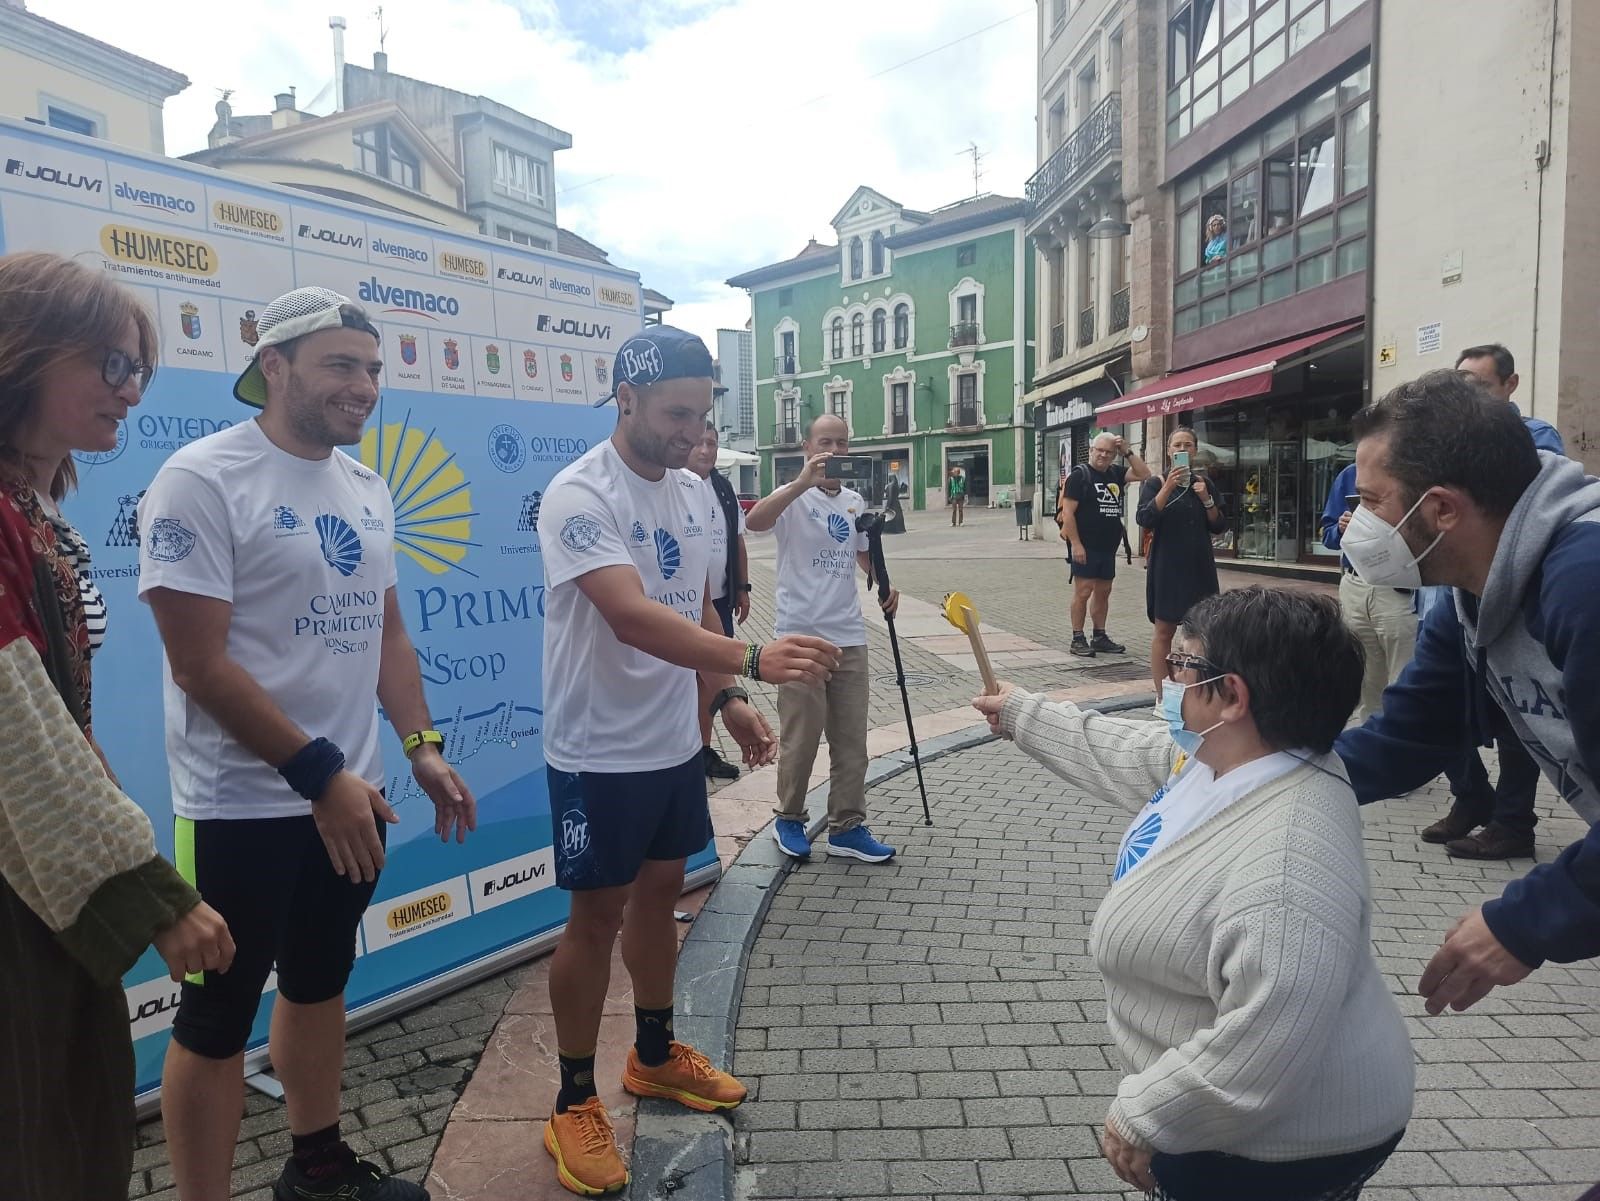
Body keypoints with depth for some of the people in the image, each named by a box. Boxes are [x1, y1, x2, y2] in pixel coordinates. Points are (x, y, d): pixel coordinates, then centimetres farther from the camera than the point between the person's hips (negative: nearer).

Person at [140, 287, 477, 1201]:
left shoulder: (368, 488, 7)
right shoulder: (202, 480, -15)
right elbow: (200, 663, -19)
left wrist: (424, 748, 3)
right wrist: (320, 774, -19)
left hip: (350, 795, 7)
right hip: (244, 807, -7)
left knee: (320, 983, 21)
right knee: (218, 1015, 7)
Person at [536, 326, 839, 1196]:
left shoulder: (692, 495, 5)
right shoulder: (578, 496, -21)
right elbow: (634, 617, -34)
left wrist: (728, 701, 6)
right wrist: (753, 660, -45)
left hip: (674, 744, 7)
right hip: (599, 754, -7)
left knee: (660, 892, 19)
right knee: (597, 915, 4)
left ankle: (654, 1055, 39)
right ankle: (574, 1104, 22)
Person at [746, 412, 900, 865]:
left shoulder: (855, 502, 11)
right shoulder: (794, 497, -8)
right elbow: (754, 521, -29)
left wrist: (885, 583, 6)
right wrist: (803, 482, -38)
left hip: (849, 636, 6)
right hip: (802, 635, -6)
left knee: (851, 738, 10)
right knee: (800, 737, 4)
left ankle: (847, 827, 21)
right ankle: (789, 819, 23)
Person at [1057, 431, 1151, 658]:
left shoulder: (1115, 473, 12)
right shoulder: (1079, 475, -7)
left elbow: (1144, 474, 9)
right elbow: (1067, 513, -13)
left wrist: (1127, 452, 0)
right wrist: (1075, 544, -19)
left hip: (1108, 547, 7)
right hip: (1085, 547, -7)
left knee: (1103, 592, 12)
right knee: (1083, 592, -5)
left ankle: (1100, 637, 20)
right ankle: (1077, 639, 1)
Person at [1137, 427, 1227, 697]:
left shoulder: (1204, 484, 10)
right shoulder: (1156, 483, 0)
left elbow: (1220, 525, 8)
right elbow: (1145, 519, -15)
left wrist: (1206, 499, -8)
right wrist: (1168, 487, -22)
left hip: (1199, 566, 4)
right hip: (1166, 566, -4)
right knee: (1164, 631, -1)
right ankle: (1161, 698, 4)